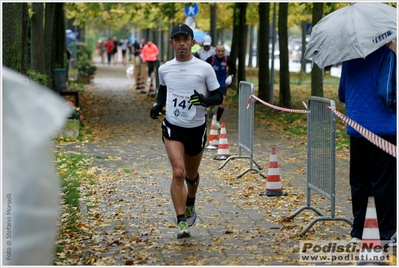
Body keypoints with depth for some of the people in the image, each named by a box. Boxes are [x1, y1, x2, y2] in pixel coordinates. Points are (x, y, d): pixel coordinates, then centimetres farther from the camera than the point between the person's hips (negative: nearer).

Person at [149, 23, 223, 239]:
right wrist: (158, 104, 3)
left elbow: (219, 96, -2)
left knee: (191, 175, 16)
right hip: (172, 127, 0)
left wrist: (206, 100, -23)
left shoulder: (204, 68, -6)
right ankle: (181, 222, -15)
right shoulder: (164, 69, 1)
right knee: (178, 173, -18)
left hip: (196, 128, 0)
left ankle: (190, 204, 48)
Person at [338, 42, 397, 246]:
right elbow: (386, 93, -19)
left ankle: (357, 233, 17)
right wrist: (394, 107, -1)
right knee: (384, 183, 1)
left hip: (356, 128, 5)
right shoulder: (385, 55, -12)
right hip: (383, 128, -5)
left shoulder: (349, 57, 7)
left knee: (358, 181, 13)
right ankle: (387, 235, 6)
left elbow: (342, 95, 13)